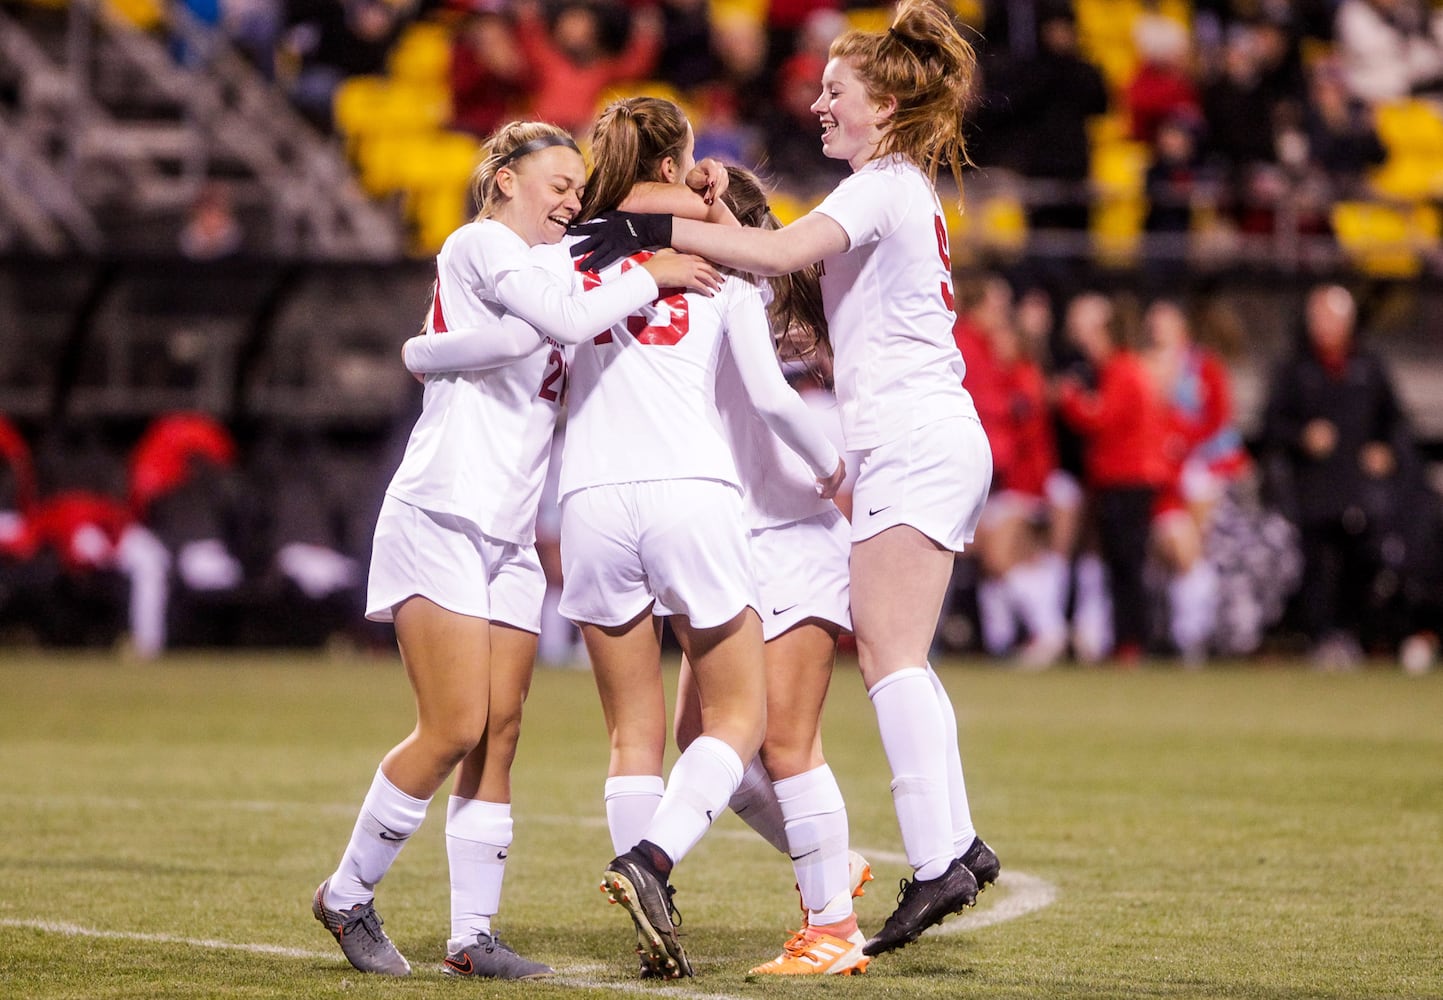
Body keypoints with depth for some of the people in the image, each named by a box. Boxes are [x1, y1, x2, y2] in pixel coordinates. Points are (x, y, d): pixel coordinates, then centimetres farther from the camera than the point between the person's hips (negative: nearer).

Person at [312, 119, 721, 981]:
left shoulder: (545, 268, 21)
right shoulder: (479, 244, -6)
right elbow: (568, 317, -20)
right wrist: (650, 278, -9)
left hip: (510, 537, 9)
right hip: (440, 520, -9)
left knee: (499, 735, 1)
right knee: (455, 730, -12)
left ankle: (474, 934, 1)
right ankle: (348, 895, 3)